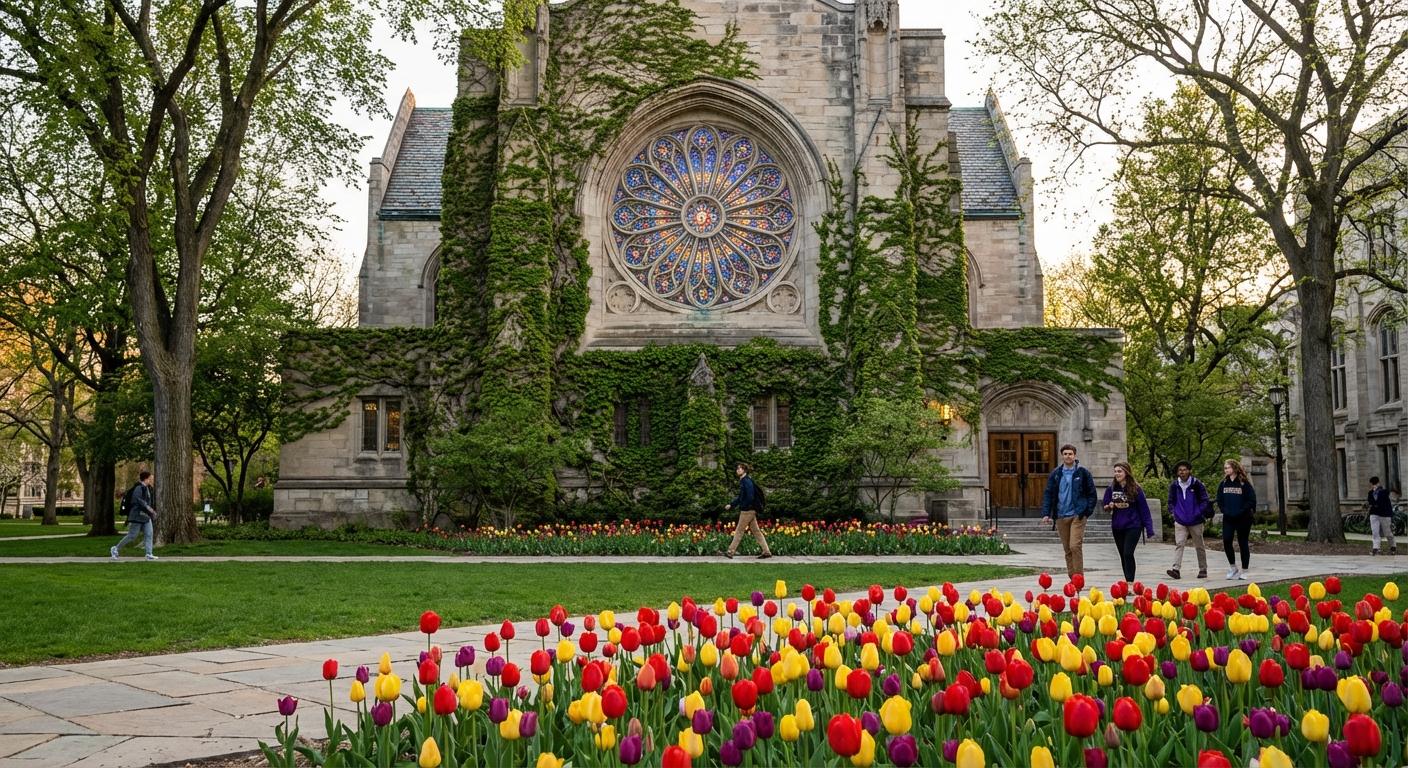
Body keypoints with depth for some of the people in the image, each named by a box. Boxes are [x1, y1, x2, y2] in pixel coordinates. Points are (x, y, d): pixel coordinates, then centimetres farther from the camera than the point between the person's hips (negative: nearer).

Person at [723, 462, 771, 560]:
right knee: (756, 531, 9)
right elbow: (740, 497, 24)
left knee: (739, 531, -3)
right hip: (750, 510, 10)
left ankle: (731, 552, 2)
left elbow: (750, 497, -23)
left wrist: (742, 506, -17)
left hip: (747, 511, -10)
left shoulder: (747, 481, -15)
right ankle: (766, 552, 9)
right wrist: (731, 505, 19)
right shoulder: (742, 481, 16)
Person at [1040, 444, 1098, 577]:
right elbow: (1048, 494, 7)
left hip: (1077, 515, -4)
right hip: (1061, 516, 4)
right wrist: (1046, 514, -2)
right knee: (1067, 549, 9)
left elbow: (1091, 493, 4)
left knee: (1075, 546, -14)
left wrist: (1088, 511, -5)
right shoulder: (1055, 474, 8)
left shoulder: (1083, 473, 1)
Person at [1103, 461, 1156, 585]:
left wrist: (1149, 529, -7)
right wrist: (1111, 506, -13)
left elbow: (1144, 509, -4)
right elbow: (1104, 506, 10)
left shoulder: (1135, 489, -6)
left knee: (1128, 554, -15)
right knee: (1123, 555, 11)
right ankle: (1128, 582, 21)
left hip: (1133, 527, -4)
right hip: (1117, 527, 4)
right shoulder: (1111, 489, 3)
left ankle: (1130, 582, -13)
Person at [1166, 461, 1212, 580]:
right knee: (1179, 544, -10)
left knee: (1199, 546, 10)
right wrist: (1174, 512, 2)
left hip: (1196, 521, -2)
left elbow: (1205, 501, -3)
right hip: (1180, 522, 2)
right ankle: (1176, 569, -17)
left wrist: (1199, 513, -11)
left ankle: (1203, 570, 22)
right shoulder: (1174, 485, 1)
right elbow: (1171, 501, 13)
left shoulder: (1197, 484, -7)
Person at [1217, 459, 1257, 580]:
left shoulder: (1244, 483, -6)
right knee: (1226, 541, -6)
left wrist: (1240, 512, -16)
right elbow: (1219, 500, 11)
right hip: (1228, 519, 4)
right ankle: (1232, 567, 11)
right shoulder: (1223, 483, 7)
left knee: (1243, 543, 3)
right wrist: (1225, 511, -4)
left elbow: (1251, 500, -10)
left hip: (1243, 518, -4)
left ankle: (1244, 571, 12)